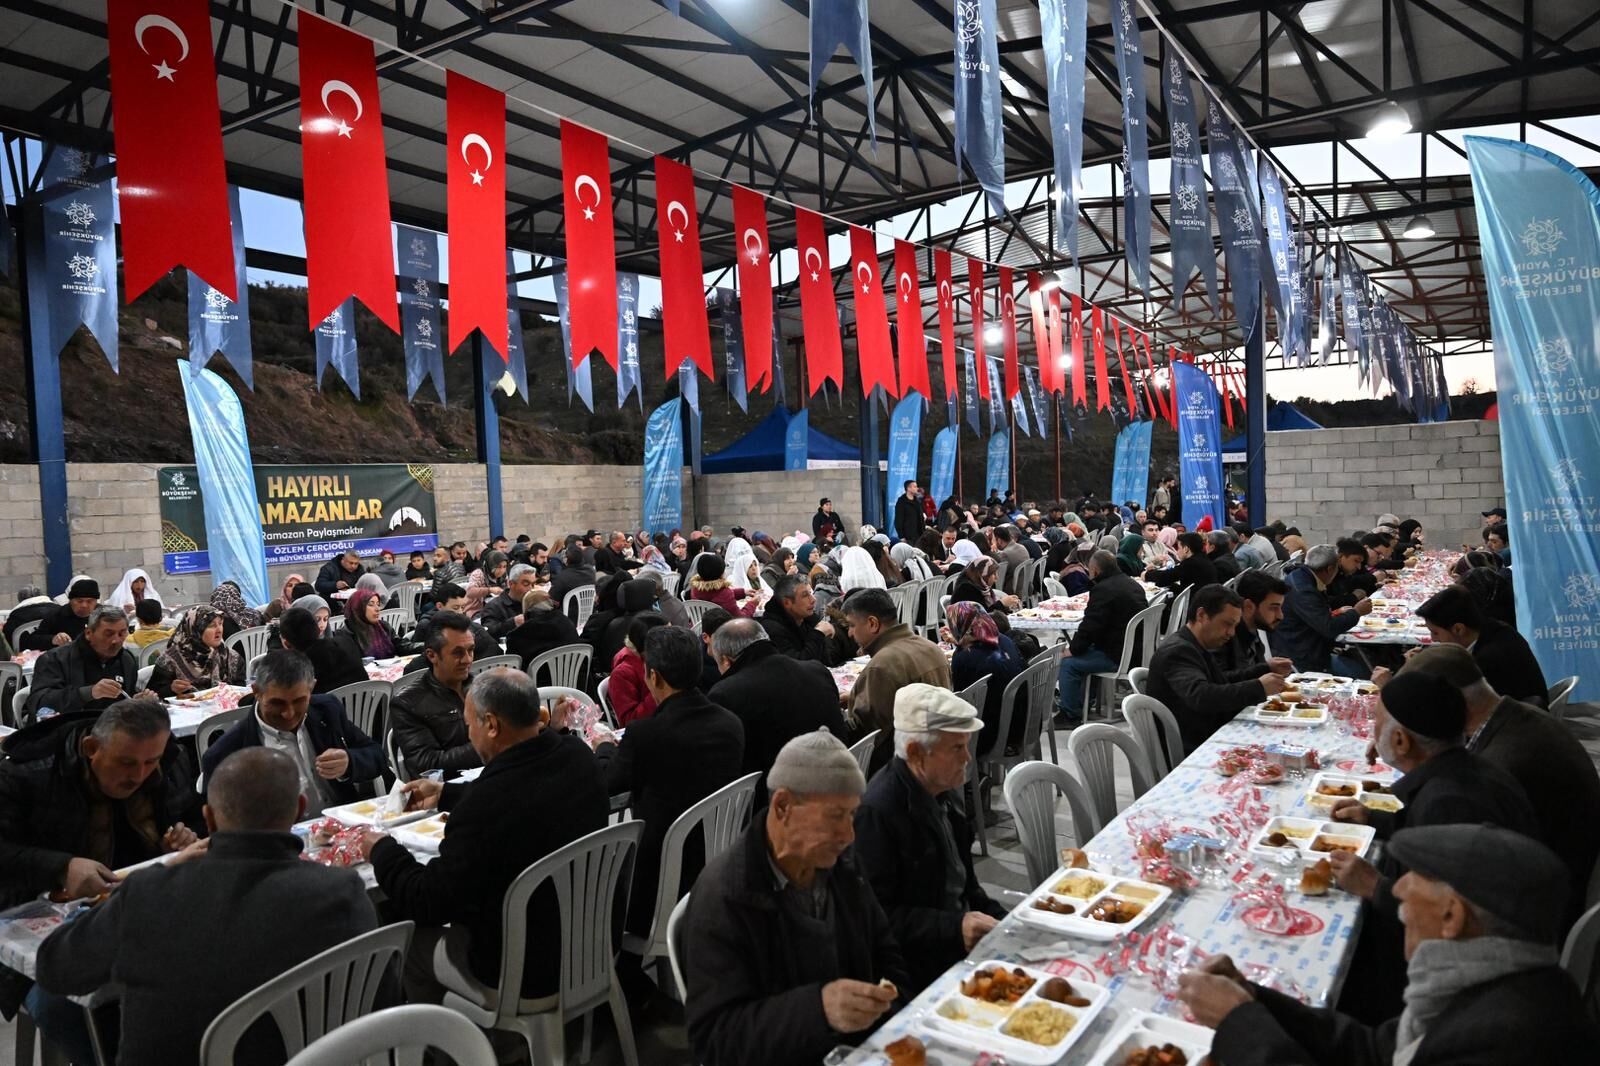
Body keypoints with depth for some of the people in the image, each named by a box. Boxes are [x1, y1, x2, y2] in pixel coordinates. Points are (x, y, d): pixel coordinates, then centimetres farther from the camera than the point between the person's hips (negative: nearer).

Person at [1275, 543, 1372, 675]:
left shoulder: (1301, 576, 6)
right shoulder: (1302, 590, -25)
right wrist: (1356, 612, -10)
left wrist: (1336, 613, 13)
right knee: (1364, 672, -12)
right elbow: (1328, 628, -25)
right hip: (1302, 659, -10)